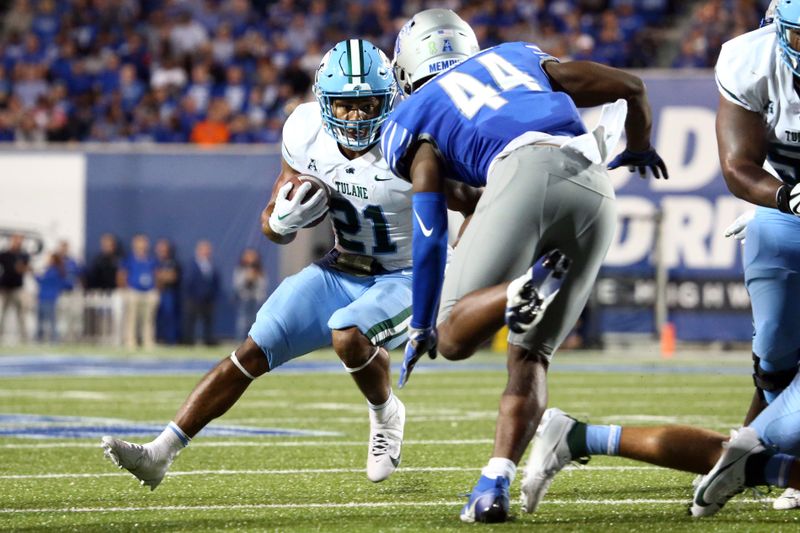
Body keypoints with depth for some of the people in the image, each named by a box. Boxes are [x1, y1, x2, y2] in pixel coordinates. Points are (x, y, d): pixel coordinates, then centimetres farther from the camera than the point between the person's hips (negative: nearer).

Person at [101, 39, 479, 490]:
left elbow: (475, 208, -14)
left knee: (348, 334, -33)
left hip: (406, 280, -5)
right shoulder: (307, 133, -9)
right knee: (253, 353, -6)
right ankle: (160, 453, -4)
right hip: (342, 271, 5)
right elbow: (275, 227, 2)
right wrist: (286, 217, -22)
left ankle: (386, 415, -1)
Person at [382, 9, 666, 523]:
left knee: (454, 338, 0)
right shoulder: (518, 56, 36)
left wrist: (421, 325, 22)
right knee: (530, 354, 11)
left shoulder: (415, 120, 23)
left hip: (525, 172, -4)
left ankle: (524, 290, -32)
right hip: (595, 191, 4)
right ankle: (496, 485, -6)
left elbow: (430, 231, 14)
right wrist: (640, 148, 53)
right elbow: (631, 87, 33)